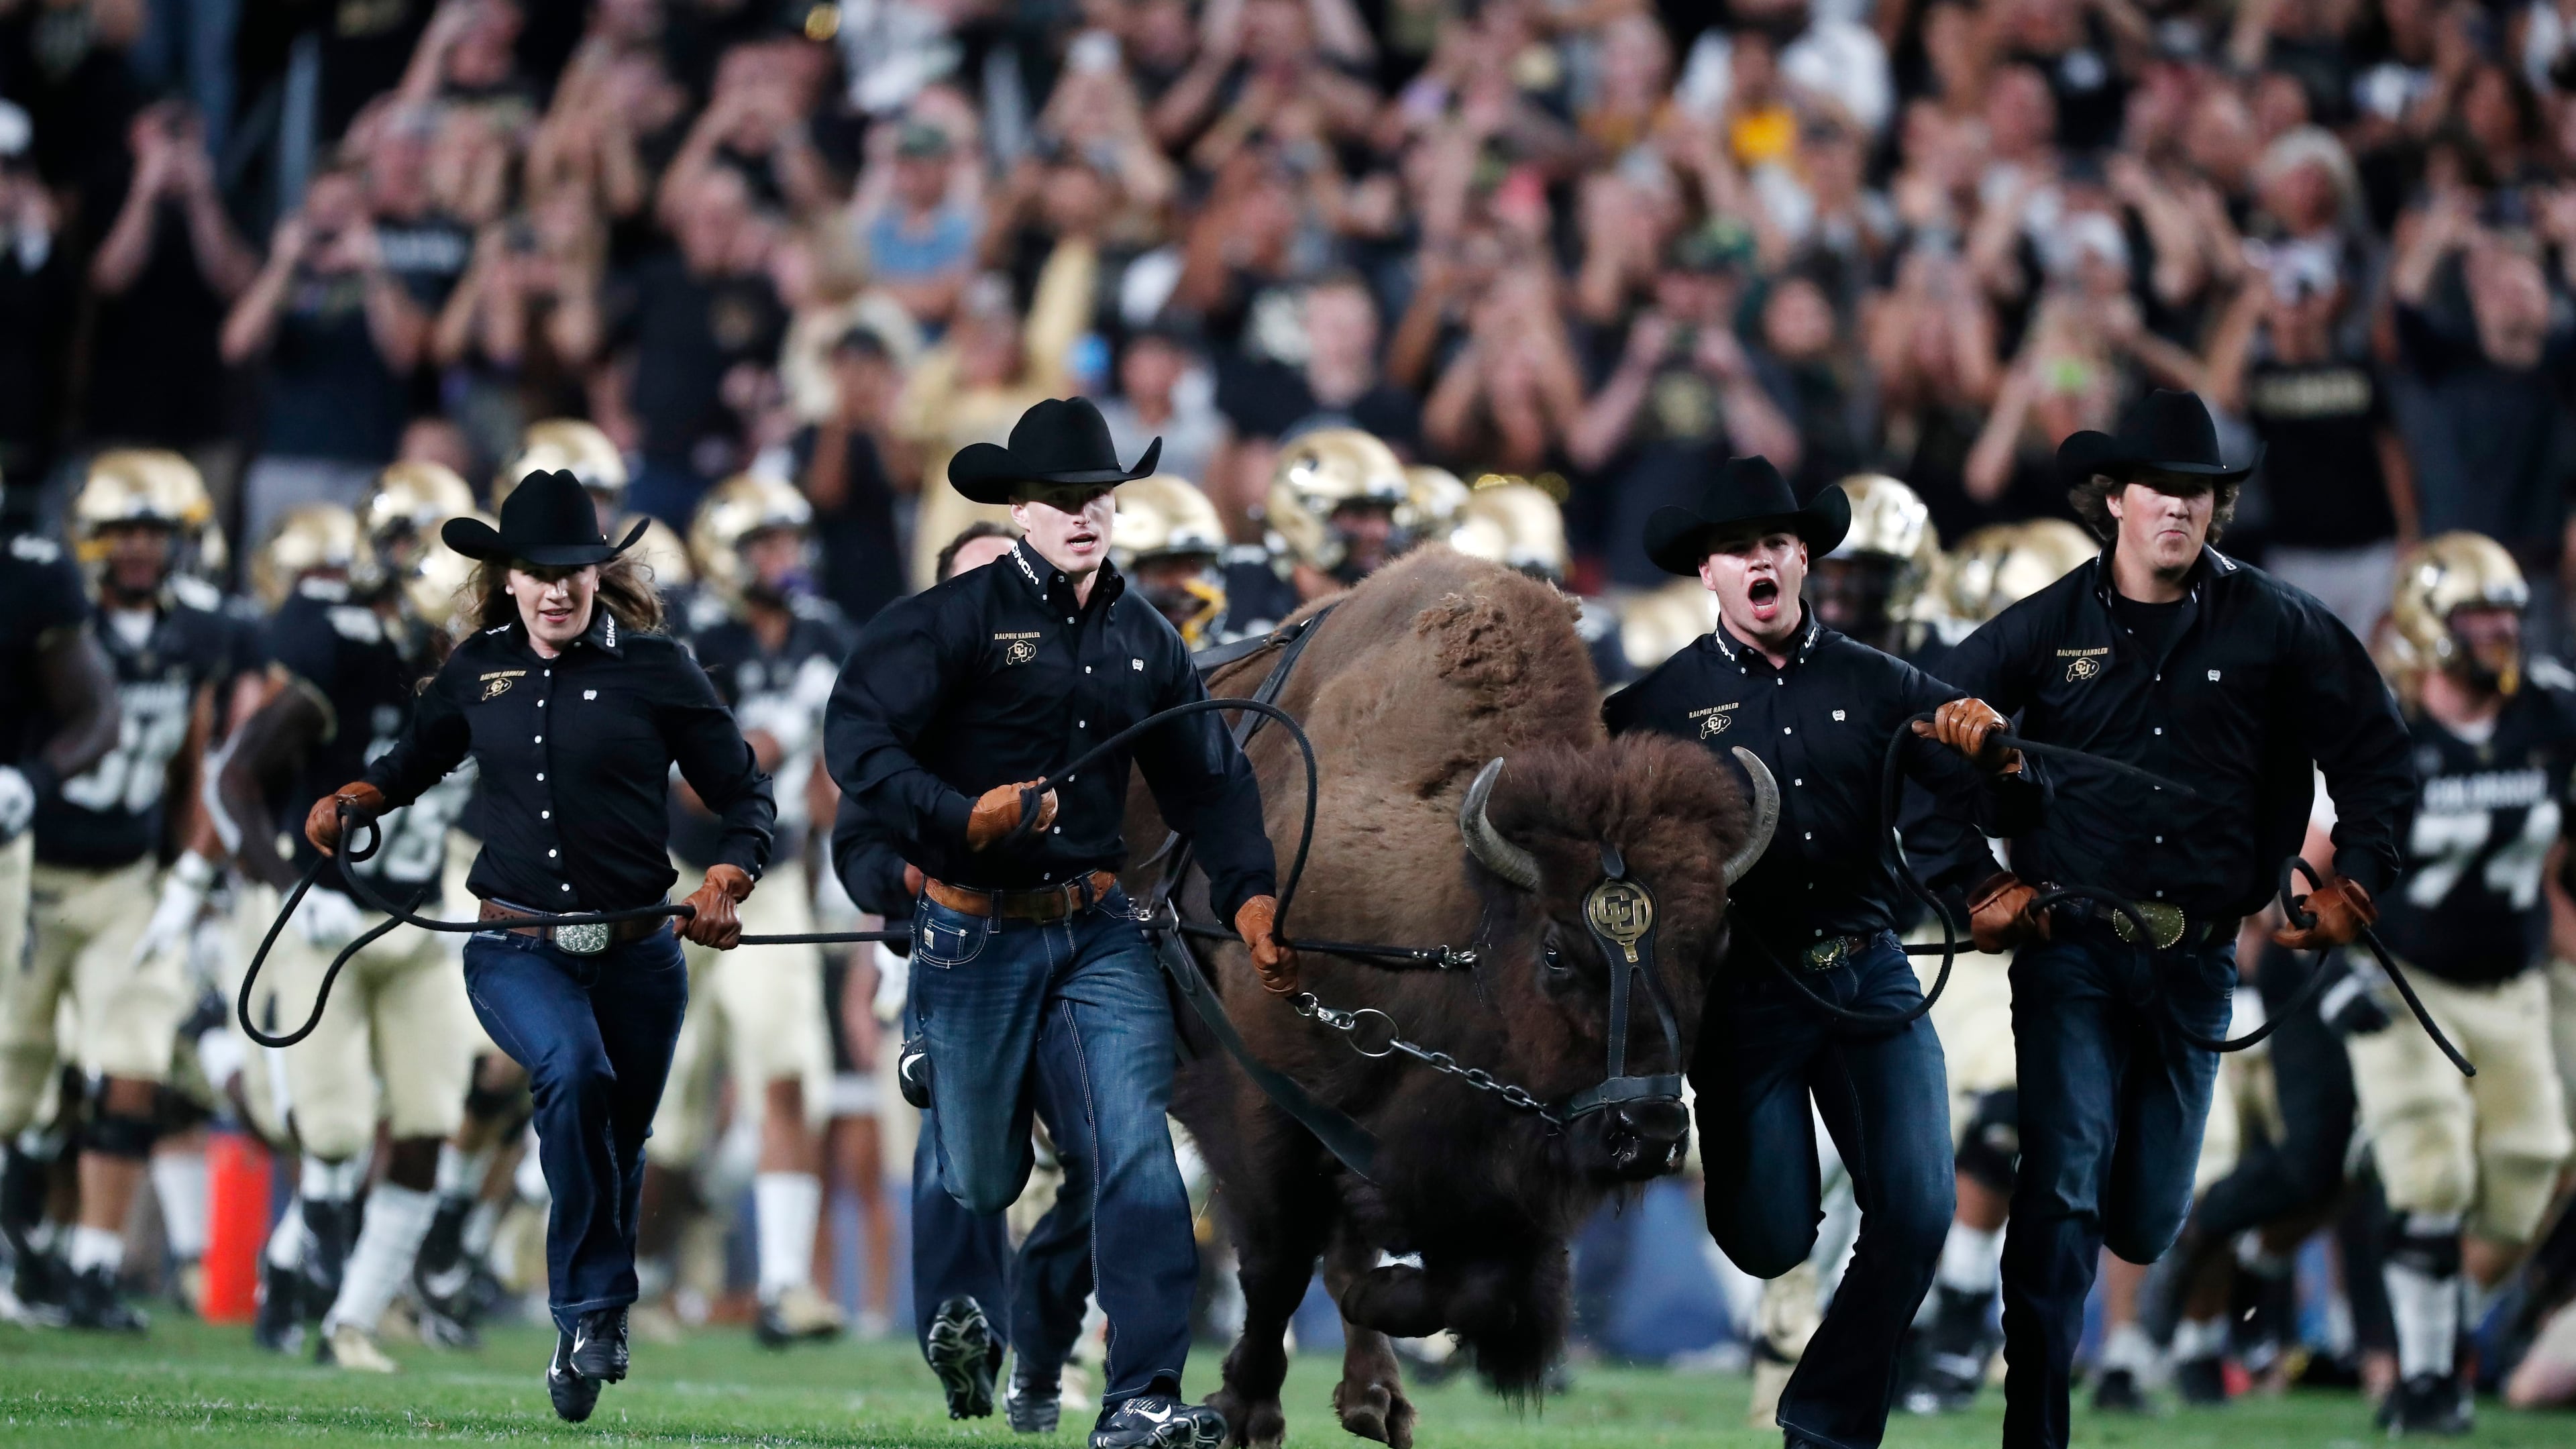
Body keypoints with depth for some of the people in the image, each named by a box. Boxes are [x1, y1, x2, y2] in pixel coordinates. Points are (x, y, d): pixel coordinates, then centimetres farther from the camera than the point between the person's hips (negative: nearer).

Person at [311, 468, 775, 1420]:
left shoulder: (654, 667, -1)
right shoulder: (478, 670, 6)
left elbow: (745, 796, 4)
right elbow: (417, 758, 25)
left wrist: (725, 884, -13)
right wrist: (353, 801, 5)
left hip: (635, 951, 1)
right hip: (517, 950, -1)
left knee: (616, 1148, 9)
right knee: (575, 1070, -30)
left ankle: (585, 1327, 32)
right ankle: (595, 1308, -24)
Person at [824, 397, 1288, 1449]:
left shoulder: (1145, 641, 9)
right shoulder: (958, 618, -9)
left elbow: (1211, 780, 15)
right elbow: (856, 736, -16)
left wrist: (1250, 898, 3)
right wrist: (961, 819, -27)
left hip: (1096, 930, 4)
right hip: (975, 935, -4)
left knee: (1137, 1151, -13)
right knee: (981, 1180, 9)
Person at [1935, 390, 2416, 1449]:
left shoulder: (2270, 625, 2)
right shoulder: (2047, 628, 1)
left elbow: (2375, 753, 9)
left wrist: (2354, 883, 1)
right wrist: (1972, 887, 2)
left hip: (2196, 957, 2)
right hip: (2070, 952, -2)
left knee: (2146, 1223, 7)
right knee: (2065, 1190, -15)